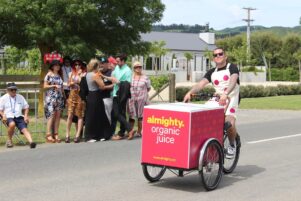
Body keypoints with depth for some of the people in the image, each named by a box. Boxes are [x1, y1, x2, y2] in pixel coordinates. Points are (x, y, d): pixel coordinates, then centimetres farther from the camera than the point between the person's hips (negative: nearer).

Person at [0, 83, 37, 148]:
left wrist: (26, 115, 5)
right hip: (9, 117, -3)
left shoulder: (20, 97, 19)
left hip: (19, 117, 3)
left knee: (24, 129, -24)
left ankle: (31, 142, -44)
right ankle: (9, 140, -14)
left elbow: (26, 107, 24)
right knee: (12, 124, -36)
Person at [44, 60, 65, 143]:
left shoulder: (59, 75, 16)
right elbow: (45, 86, -3)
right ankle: (48, 135, -10)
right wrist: (54, 86, -13)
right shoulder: (49, 75, 0)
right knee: (51, 115, -11)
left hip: (59, 98, 6)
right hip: (51, 98, -6)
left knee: (58, 116, 2)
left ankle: (56, 134, 4)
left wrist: (64, 97, 14)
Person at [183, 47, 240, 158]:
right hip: (217, 99, 5)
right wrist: (190, 92, -22)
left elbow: (233, 81, -20)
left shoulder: (232, 68, 0)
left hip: (231, 99, -5)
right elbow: (201, 83, -2)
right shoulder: (212, 72, 14)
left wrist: (225, 94, -40)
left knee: (229, 123, -29)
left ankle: (232, 145, 1)